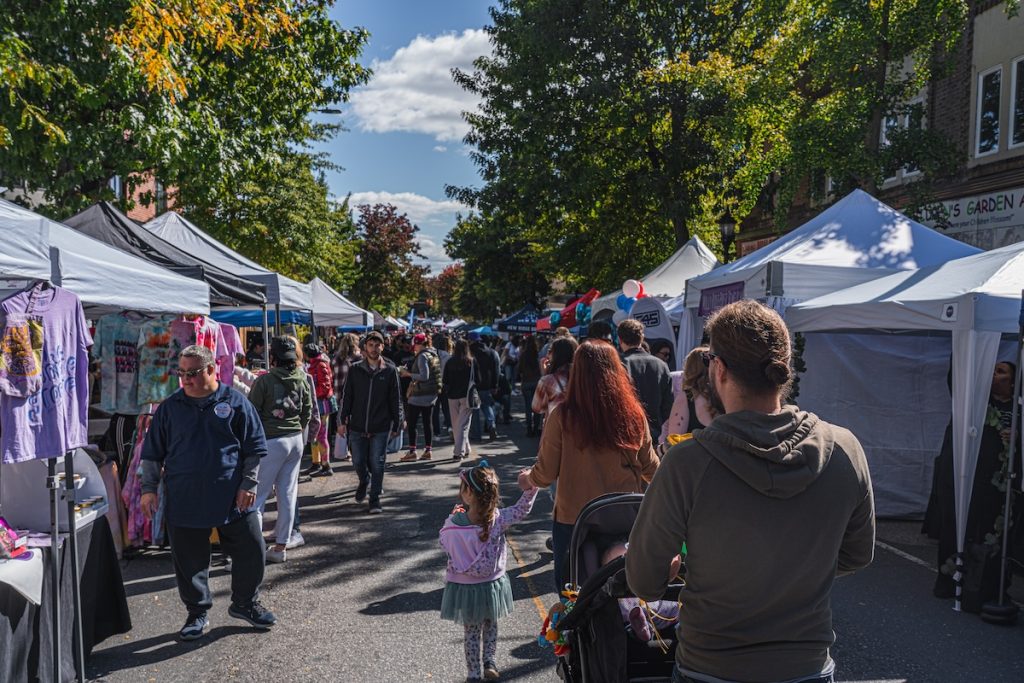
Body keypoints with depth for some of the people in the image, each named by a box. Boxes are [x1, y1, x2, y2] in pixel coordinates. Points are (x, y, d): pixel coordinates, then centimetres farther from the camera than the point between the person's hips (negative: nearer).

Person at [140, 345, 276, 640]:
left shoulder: (235, 403, -1)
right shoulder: (170, 407, 4)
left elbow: (254, 448, 2)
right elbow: (152, 453, 10)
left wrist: (248, 484, -3)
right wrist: (149, 489, 5)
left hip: (233, 499, -1)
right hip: (184, 501, 1)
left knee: (251, 551, 5)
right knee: (190, 560, 8)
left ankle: (245, 603, 28)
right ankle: (197, 612, 29)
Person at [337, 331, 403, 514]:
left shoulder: (390, 370, -1)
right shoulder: (355, 370, 2)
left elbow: (395, 400, 3)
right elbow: (347, 397, 6)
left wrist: (396, 425, 4)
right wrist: (342, 420, 1)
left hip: (381, 428, -1)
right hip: (357, 427, 2)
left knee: (377, 465, 1)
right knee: (358, 462, 10)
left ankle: (375, 499, 15)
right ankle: (364, 481, 42)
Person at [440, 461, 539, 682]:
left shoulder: (454, 525, -26)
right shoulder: (498, 519, -20)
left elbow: (444, 541, -6)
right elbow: (522, 510, -5)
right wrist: (531, 486, -1)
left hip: (465, 587, -1)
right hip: (492, 584, 2)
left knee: (471, 631, 18)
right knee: (491, 626, 26)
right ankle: (490, 663, 29)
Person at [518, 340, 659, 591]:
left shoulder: (563, 416, -17)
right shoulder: (634, 414, -10)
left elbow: (546, 473, -10)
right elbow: (650, 468, 2)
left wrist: (526, 478, 13)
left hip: (573, 520, -2)